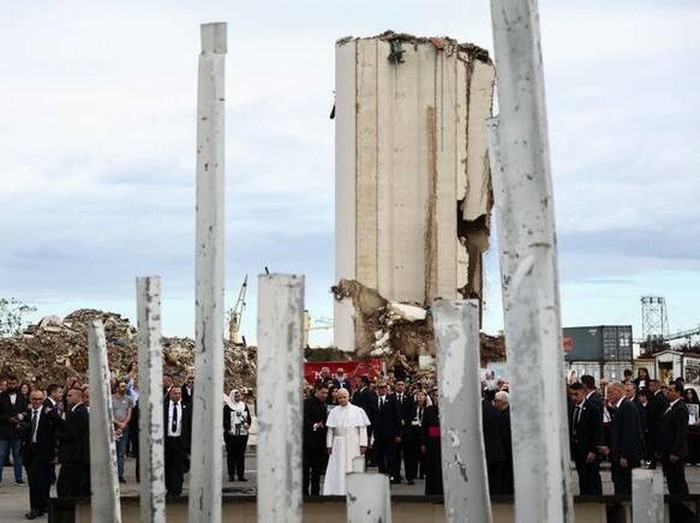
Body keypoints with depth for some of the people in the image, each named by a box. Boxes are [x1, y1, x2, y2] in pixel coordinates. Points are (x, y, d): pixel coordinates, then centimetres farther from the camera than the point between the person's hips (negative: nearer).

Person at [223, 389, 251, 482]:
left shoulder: (244, 406, 14)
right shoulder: (227, 407, 0)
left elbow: (249, 417, 16)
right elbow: (225, 420, -4)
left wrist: (247, 424, -4)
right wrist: (228, 430, -14)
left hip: (243, 434, 4)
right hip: (231, 435, -4)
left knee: (241, 455, 4)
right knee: (231, 455, 0)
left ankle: (241, 474, 6)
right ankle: (231, 475, 3)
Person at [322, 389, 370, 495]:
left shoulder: (357, 411, 0)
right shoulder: (334, 412, 5)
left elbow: (363, 428, -1)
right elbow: (330, 430, 6)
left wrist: (363, 444, -8)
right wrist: (329, 445, 1)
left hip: (354, 444, -1)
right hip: (338, 445, 2)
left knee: (353, 469, 0)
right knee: (338, 470, -1)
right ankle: (338, 491, 2)